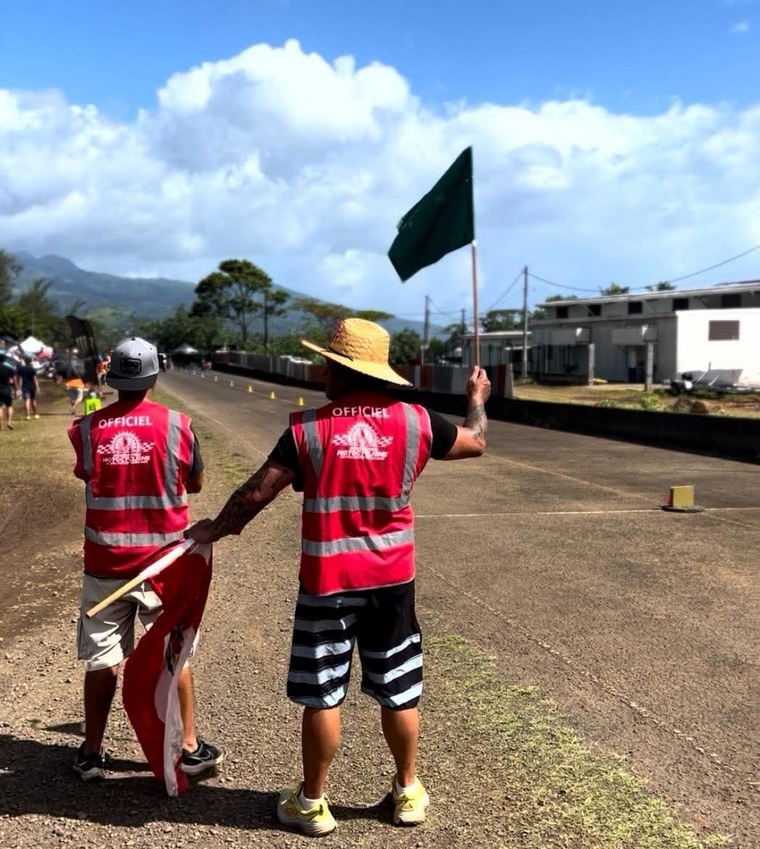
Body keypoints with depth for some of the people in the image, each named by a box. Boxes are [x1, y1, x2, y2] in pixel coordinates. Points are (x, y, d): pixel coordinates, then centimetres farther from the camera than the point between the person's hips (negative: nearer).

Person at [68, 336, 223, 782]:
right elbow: (196, 484, 2)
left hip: (105, 563, 1)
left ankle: (92, 753, 21)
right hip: (163, 561, -1)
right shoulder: (177, 425, -11)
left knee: (101, 658, 12)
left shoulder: (86, 428, -6)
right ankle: (189, 748, 21)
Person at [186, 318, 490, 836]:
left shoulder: (309, 428, -12)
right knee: (398, 691, 16)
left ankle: (312, 803, 23)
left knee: (321, 696, 10)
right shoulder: (414, 420, -5)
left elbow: (257, 492, -9)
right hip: (392, 579, 3)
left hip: (327, 583, -2)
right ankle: (409, 791, 32)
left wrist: (217, 528, 8)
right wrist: (478, 400, 31)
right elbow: (475, 443, 11)